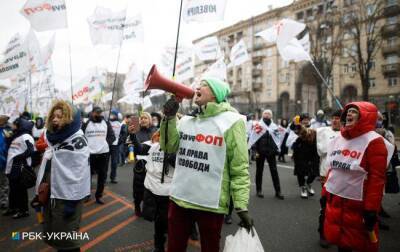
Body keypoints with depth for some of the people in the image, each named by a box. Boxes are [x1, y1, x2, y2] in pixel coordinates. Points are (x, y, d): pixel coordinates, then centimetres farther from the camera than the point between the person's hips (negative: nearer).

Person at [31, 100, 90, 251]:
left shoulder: (77, 139, -15)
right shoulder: (52, 136, 11)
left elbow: (79, 173, -19)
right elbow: (45, 168, 17)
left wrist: (72, 200, -20)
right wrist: (39, 193, 17)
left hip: (66, 196, -8)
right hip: (50, 194, 8)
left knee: (65, 238, 5)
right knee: (50, 234, 19)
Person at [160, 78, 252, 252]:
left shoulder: (231, 121, -9)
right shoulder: (186, 120, 8)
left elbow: (239, 167, -11)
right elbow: (169, 147, 3)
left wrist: (241, 207, -14)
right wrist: (169, 117, -7)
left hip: (211, 203, -5)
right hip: (179, 198, 5)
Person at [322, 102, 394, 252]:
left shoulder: (373, 142, -13)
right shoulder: (338, 139, 7)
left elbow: (377, 179, -16)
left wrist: (371, 209, -18)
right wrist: (325, 192, 13)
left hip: (357, 205, -6)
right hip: (334, 201, 6)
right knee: (339, 239, 19)